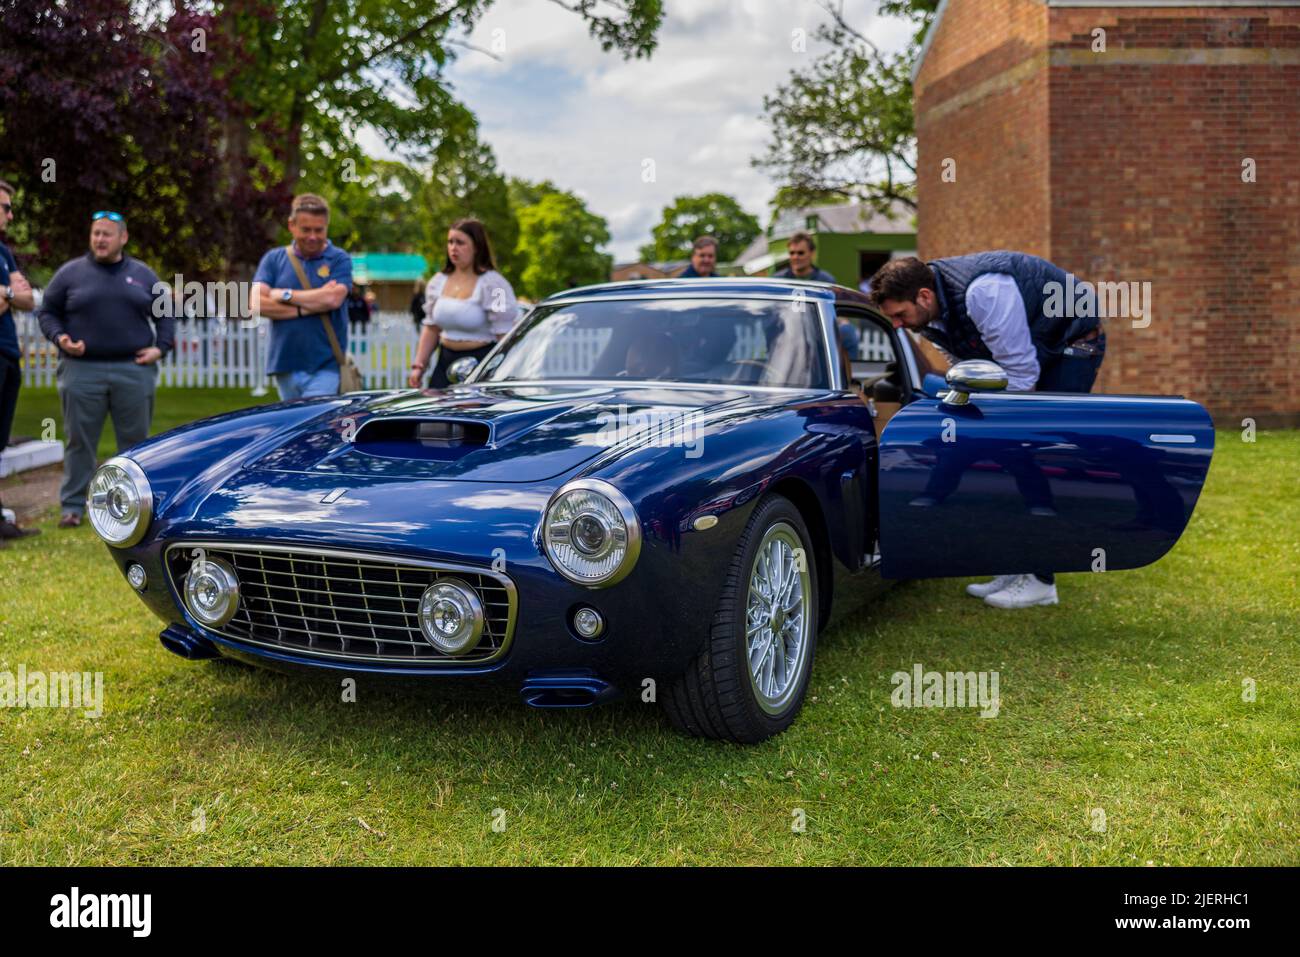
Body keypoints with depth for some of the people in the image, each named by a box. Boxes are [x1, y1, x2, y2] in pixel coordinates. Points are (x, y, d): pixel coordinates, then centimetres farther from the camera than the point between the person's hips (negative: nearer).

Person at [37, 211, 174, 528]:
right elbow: (48, 312, 9)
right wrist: (60, 337, -9)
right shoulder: (70, 272, 5)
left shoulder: (143, 274, 10)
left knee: (135, 441, 5)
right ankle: (72, 506, 9)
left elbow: (165, 313, 16)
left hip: (134, 371, 1)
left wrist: (161, 347, 1)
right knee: (80, 442, 2)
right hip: (82, 371, -1)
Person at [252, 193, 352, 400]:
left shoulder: (339, 259, 3)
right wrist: (306, 309, -10)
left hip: (325, 367, -3)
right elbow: (257, 302, -3)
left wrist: (286, 295, -5)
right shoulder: (273, 259, 10)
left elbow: (333, 298, -15)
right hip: (286, 366, 3)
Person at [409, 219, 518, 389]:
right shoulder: (438, 281, 13)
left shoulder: (493, 284, -9)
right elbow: (431, 328, 18)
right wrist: (419, 365, 11)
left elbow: (505, 335, -13)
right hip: (446, 362, 6)